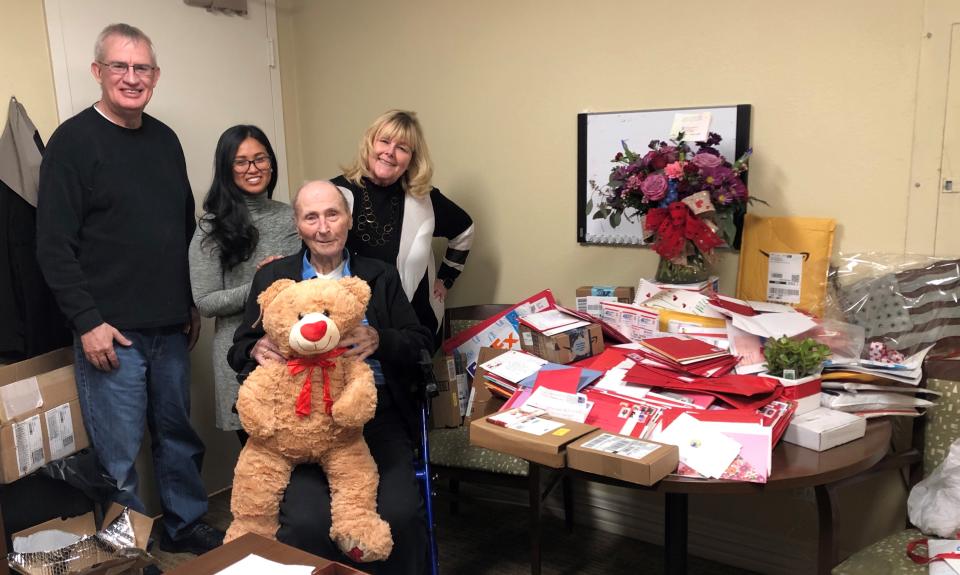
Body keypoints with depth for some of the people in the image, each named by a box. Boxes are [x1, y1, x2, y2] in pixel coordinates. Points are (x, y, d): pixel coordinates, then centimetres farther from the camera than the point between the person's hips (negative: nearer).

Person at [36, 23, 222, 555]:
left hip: (170, 328, 6)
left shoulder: (165, 139, 11)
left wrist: (192, 303, 16)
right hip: (110, 330, -5)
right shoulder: (73, 141, -7)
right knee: (118, 455, 3)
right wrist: (87, 321, -14)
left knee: (178, 434, 16)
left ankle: (186, 526, 33)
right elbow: (54, 246, -10)